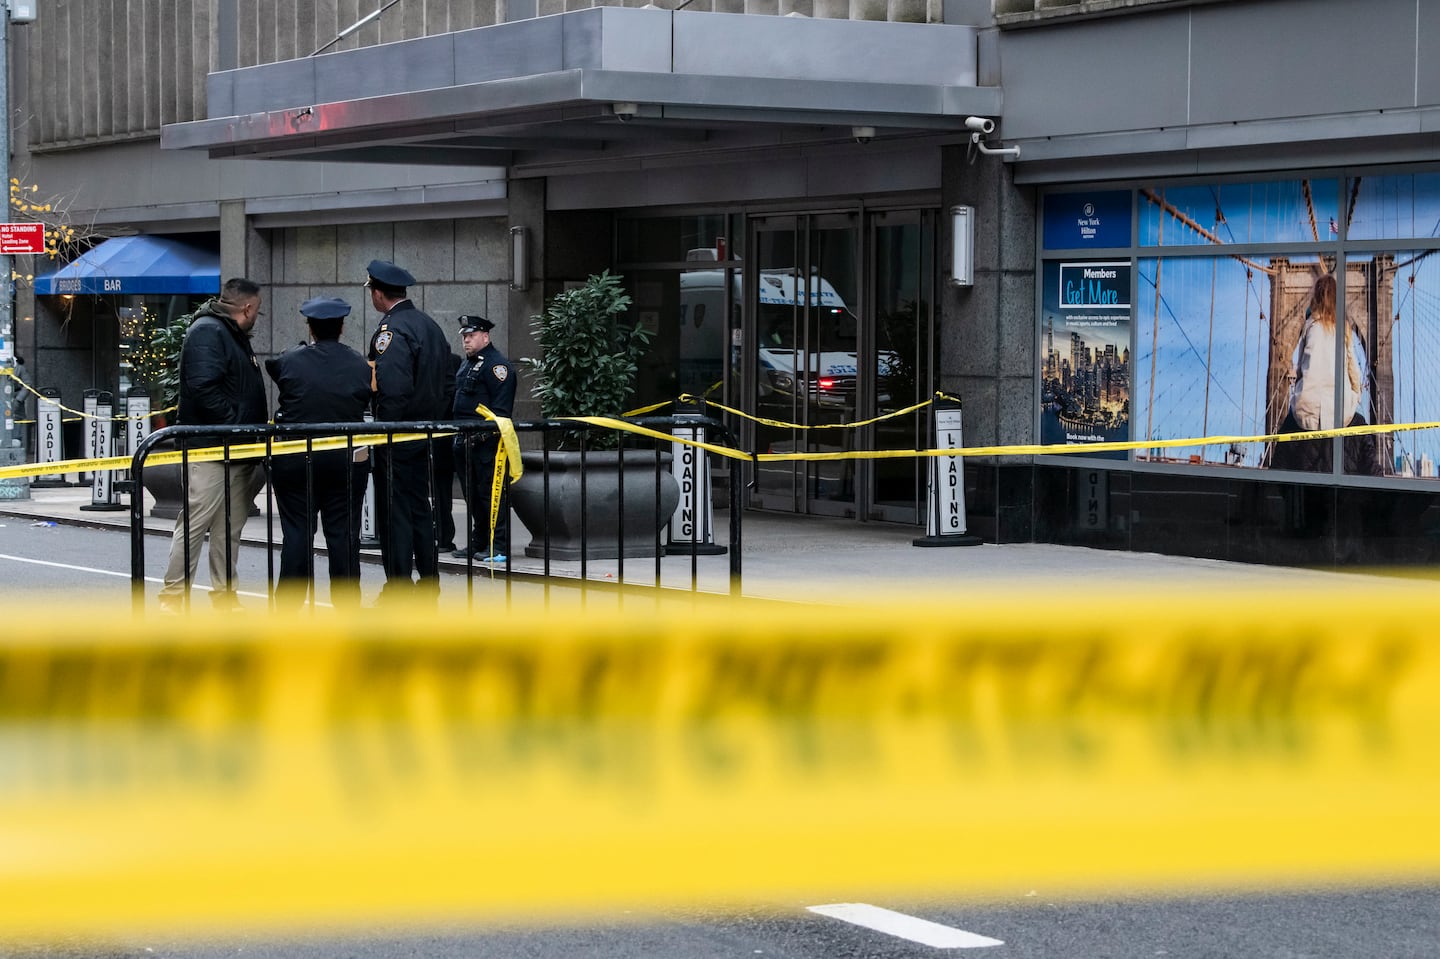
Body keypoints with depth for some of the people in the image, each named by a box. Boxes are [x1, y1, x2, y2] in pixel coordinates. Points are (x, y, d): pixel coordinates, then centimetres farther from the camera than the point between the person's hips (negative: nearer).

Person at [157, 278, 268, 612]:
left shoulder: (234, 335, 21)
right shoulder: (207, 332, -12)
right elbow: (204, 387, -24)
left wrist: (260, 422, 12)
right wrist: (237, 426, -21)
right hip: (209, 448, -10)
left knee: (230, 528, 12)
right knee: (194, 524, -8)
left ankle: (224, 597, 18)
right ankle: (172, 598, -3)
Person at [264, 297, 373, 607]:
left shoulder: (288, 362, -5)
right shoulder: (360, 365, -1)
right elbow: (365, 407, 4)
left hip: (294, 460, -1)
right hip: (346, 461, 1)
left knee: (297, 532, 4)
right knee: (343, 533, 5)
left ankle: (288, 606, 5)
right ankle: (347, 603, 8)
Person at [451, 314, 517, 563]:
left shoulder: (497, 364, -9)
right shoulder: (466, 365, 21)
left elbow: (501, 407, -17)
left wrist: (487, 434, -23)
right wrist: (459, 435, 21)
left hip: (487, 440, -10)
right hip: (466, 441, 10)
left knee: (492, 492, -9)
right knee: (472, 494, 13)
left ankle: (498, 547, -8)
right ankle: (478, 544, 20)